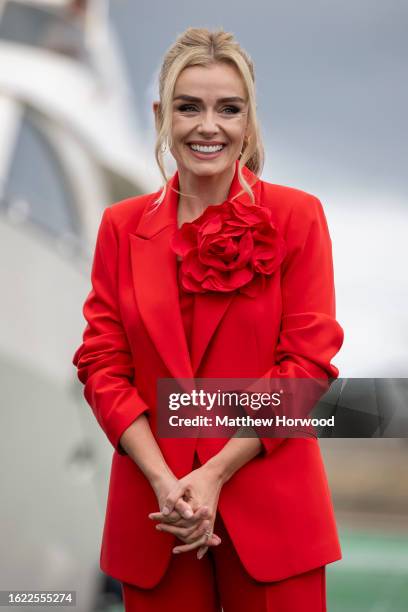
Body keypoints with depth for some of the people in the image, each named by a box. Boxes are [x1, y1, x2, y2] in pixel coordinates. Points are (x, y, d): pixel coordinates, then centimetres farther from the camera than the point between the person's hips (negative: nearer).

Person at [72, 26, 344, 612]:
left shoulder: (296, 215, -2)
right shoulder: (122, 225, 5)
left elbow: (308, 359, -6)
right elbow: (102, 363, 2)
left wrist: (216, 474, -12)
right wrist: (164, 481, -12)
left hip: (270, 509, -2)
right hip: (153, 512, 2)